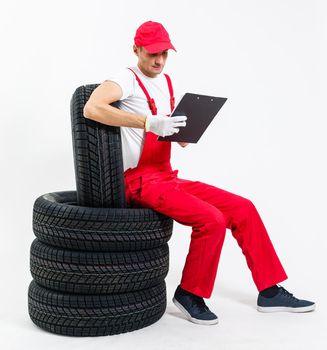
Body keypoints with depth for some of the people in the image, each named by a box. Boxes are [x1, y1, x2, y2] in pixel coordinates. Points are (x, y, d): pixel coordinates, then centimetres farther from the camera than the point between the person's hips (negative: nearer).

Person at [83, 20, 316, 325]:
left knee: (243, 208, 1)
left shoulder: (166, 82, 17)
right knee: (211, 219, -27)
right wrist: (148, 122, -34)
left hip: (168, 178, 9)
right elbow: (91, 108, -29)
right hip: (141, 182, -8)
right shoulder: (127, 79, -9)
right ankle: (190, 294, -4)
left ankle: (270, 291, 11)